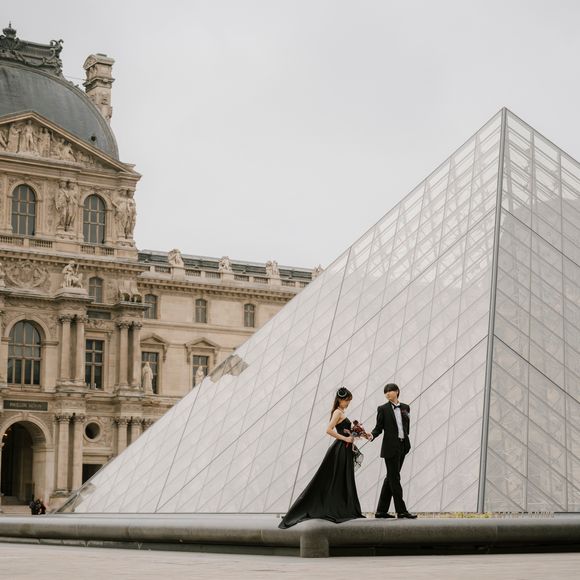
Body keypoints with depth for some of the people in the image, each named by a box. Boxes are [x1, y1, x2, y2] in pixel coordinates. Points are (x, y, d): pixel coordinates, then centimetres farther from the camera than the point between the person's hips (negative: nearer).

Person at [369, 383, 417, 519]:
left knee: (391, 478, 9)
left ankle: (381, 510, 14)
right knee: (394, 478, -5)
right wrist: (372, 435, -22)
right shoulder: (383, 409, -1)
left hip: (402, 446, 6)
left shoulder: (405, 407, 11)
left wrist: (406, 441, 16)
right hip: (390, 447, -5)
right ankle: (401, 511, -5)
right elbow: (379, 427, -3)